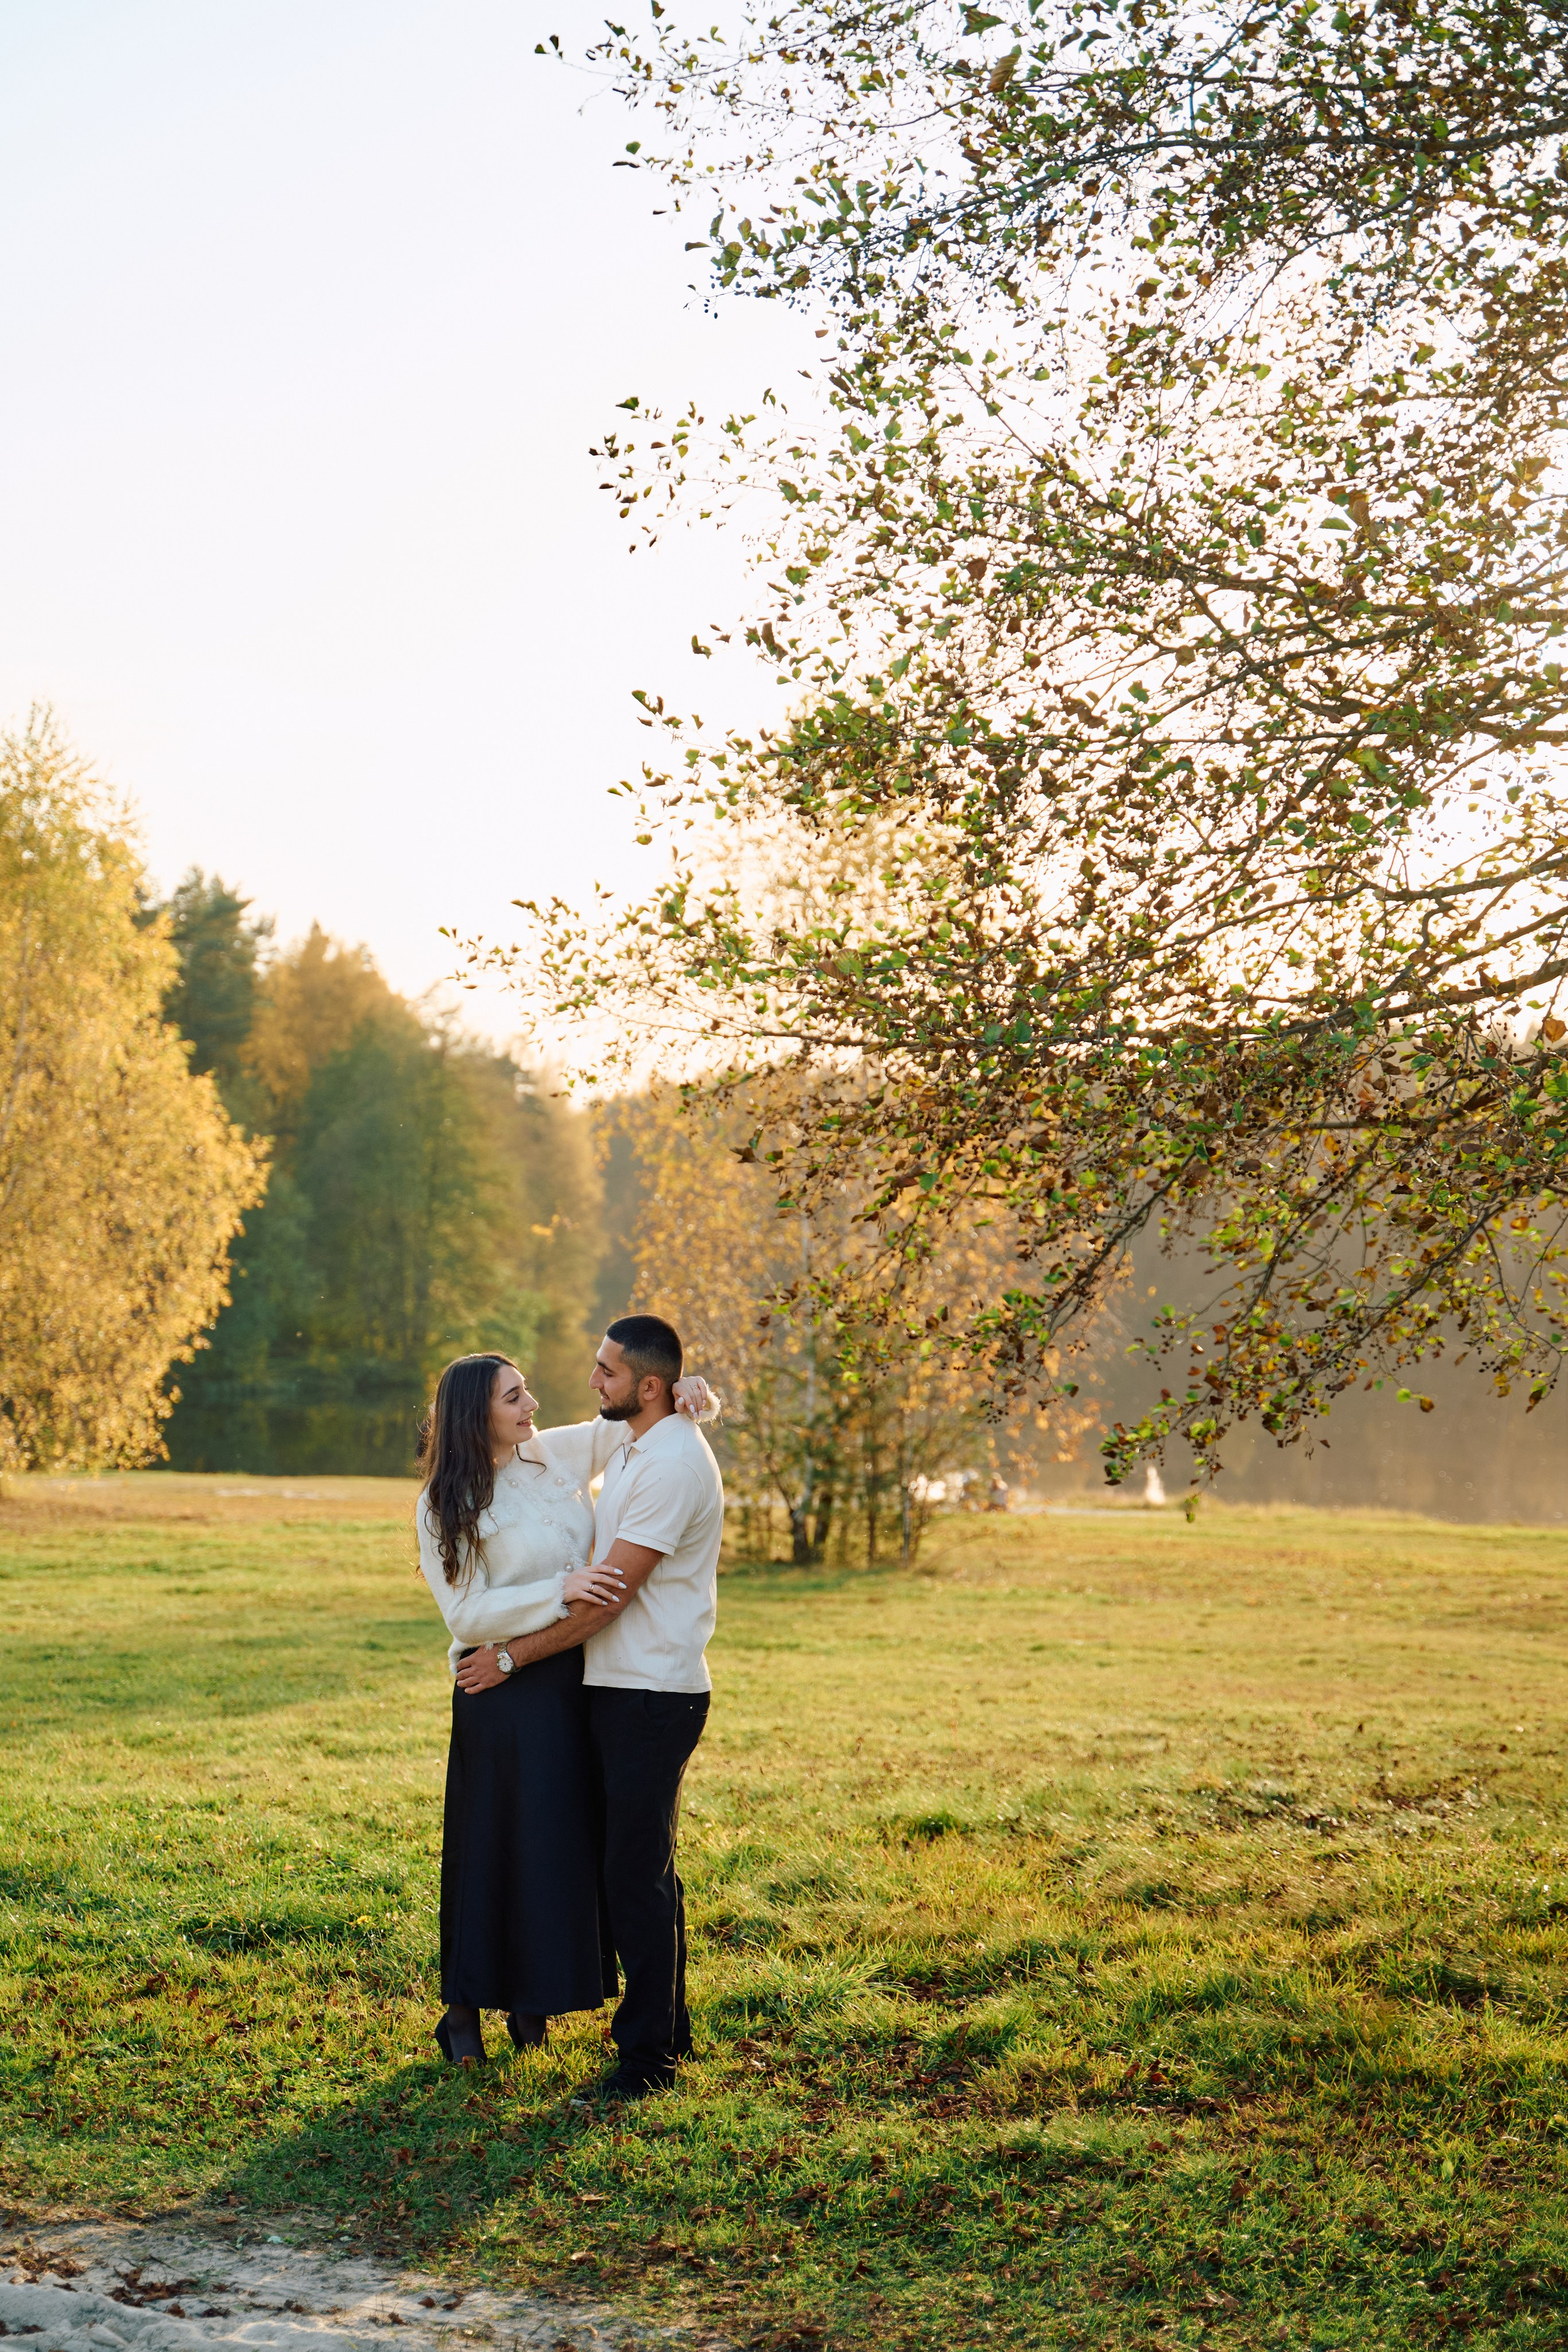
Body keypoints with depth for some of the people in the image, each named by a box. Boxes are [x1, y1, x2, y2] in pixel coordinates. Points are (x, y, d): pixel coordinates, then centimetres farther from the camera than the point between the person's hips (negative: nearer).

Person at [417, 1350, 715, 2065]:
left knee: (569, 1843, 11)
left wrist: (684, 1394, -6)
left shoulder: (557, 1454, 4)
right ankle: (464, 2009, 18)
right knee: (497, 1848, 3)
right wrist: (558, 1593, -24)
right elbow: (466, 1614, -16)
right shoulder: (446, 1506, -10)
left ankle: (532, 1997, 26)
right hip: (506, 1695, -5)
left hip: (577, 1682, 5)